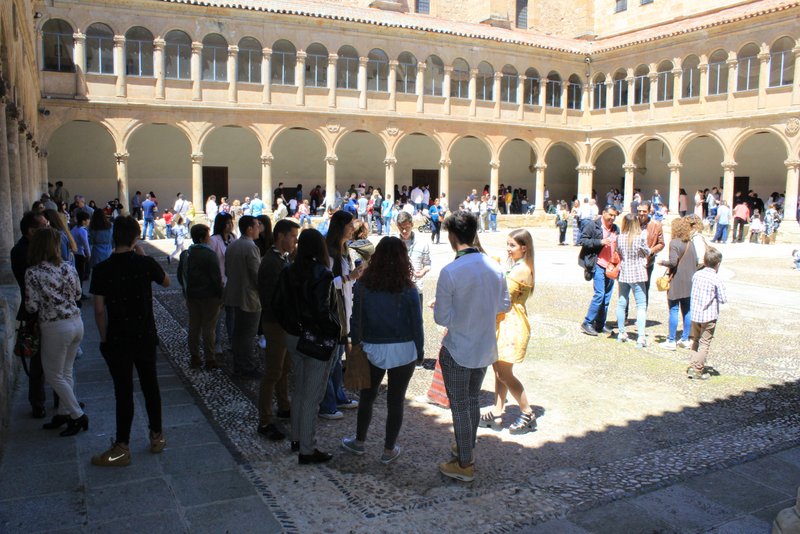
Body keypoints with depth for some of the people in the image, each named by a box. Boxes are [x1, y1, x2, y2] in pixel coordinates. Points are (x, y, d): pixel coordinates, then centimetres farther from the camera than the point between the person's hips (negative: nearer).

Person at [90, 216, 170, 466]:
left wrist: (104, 338, 5)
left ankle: (122, 448, 12)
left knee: (123, 392, 4)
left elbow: (99, 309, -8)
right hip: (145, 337, 2)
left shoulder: (102, 270, -11)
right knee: (150, 385, 15)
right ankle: (157, 436, 26)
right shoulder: (145, 263, -8)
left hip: (117, 340, -2)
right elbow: (166, 282, 13)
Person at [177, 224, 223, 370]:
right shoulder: (210, 255, -17)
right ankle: (210, 360, 7)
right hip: (209, 296, -6)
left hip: (192, 296, 6)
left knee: (193, 326, 13)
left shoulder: (185, 254, 5)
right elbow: (216, 277, -16)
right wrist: (220, 295, -7)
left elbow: (180, 276, 12)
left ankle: (194, 358, 21)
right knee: (208, 328, 1)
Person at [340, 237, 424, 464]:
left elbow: (355, 320, 0)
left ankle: (359, 442, 34)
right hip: (403, 351, -2)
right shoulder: (408, 290, -12)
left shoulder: (363, 285, -7)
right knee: (395, 401, 10)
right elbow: (417, 324, -6)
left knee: (366, 396, 19)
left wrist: (355, 345, 11)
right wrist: (420, 351, 6)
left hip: (372, 349, 2)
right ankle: (389, 450, 21)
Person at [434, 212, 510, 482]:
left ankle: (464, 464, 21)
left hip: (458, 350, -6)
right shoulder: (495, 267, -4)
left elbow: (442, 318, -18)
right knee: (473, 400, 23)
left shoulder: (450, 272, -22)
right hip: (486, 348, 6)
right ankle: (467, 446, 42)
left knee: (460, 406, 9)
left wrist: (437, 307, 3)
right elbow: (505, 304, 7)